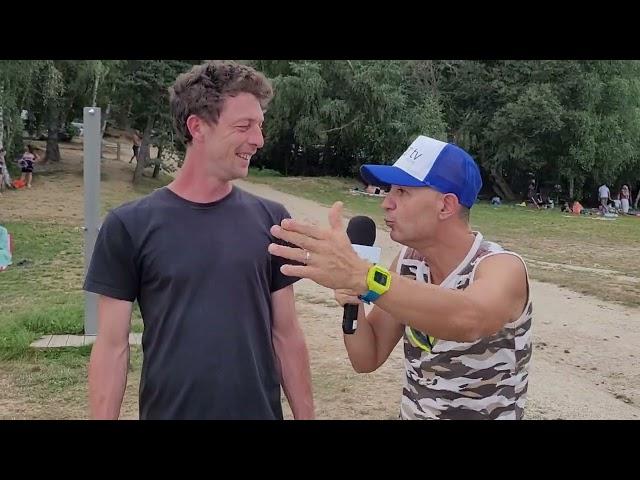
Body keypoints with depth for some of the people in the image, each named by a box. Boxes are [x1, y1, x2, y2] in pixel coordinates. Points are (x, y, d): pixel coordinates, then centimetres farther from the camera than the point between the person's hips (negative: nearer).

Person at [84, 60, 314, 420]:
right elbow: (113, 346, -5)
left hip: (261, 411, 2)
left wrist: (305, 415, 2)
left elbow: (287, 334, 2)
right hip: (168, 411, -2)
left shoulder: (271, 220, -2)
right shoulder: (130, 226, -8)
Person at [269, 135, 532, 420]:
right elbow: (367, 359, -2)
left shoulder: (503, 267, -23)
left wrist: (361, 275, -56)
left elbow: (468, 321, -45)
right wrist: (353, 304, -21)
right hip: (410, 412, 5)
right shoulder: (408, 261, -6)